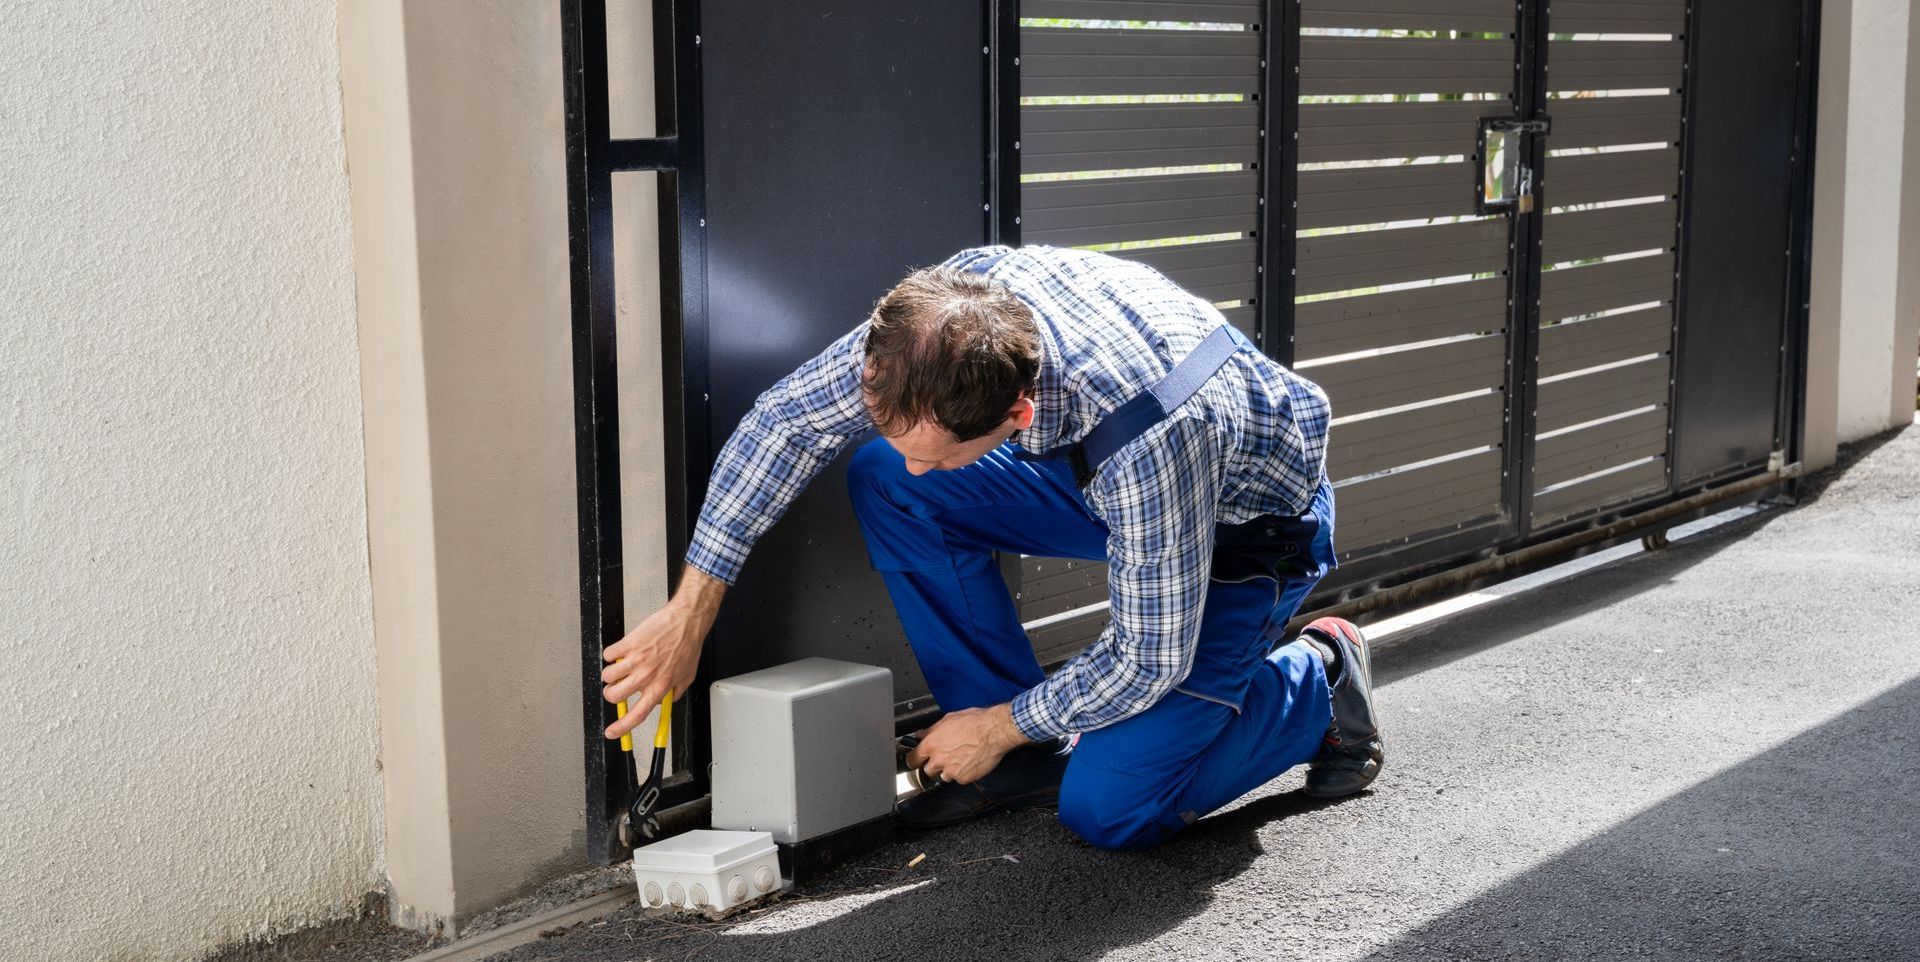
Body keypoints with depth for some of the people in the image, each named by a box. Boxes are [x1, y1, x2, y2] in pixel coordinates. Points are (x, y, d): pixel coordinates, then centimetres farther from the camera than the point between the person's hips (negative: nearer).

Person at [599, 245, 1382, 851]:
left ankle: (1315, 681, 9)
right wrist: (690, 611, -15)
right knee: (882, 481, -14)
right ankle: (1029, 755, -1)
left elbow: (1150, 661, -28)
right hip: (1104, 473, 6)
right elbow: (789, 416, -14)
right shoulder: (953, 305, -28)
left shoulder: (1148, 435, -44)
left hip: (1249, 526, -6)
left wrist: (998, 726, -14)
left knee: (1106, 809, -16)